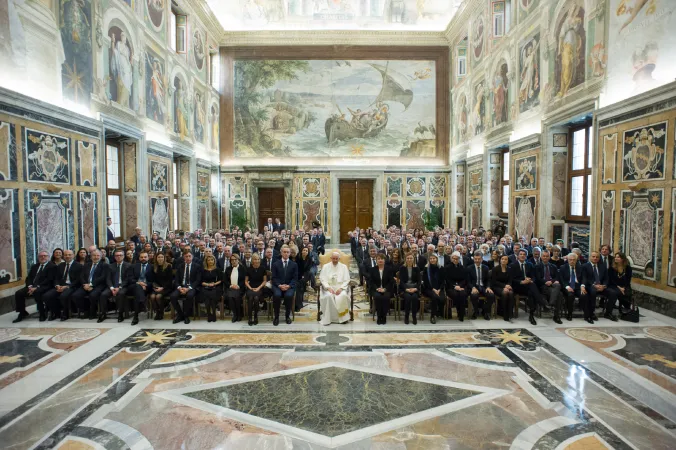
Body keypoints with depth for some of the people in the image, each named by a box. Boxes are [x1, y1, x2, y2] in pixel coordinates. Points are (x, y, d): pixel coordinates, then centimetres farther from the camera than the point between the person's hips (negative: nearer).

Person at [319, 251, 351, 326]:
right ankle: (328, 318, -24)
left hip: (340, 287, 0)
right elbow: (322, 279, 3)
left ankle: (343, 317, -18)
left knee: (343, 296, -33)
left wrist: (341, 288, -12)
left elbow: (346, 280, 5)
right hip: (328, 287, 0)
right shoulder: (325, 266, 11)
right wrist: (328, 287, -13)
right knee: (328, 296, -33)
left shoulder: (344, 267, 12)